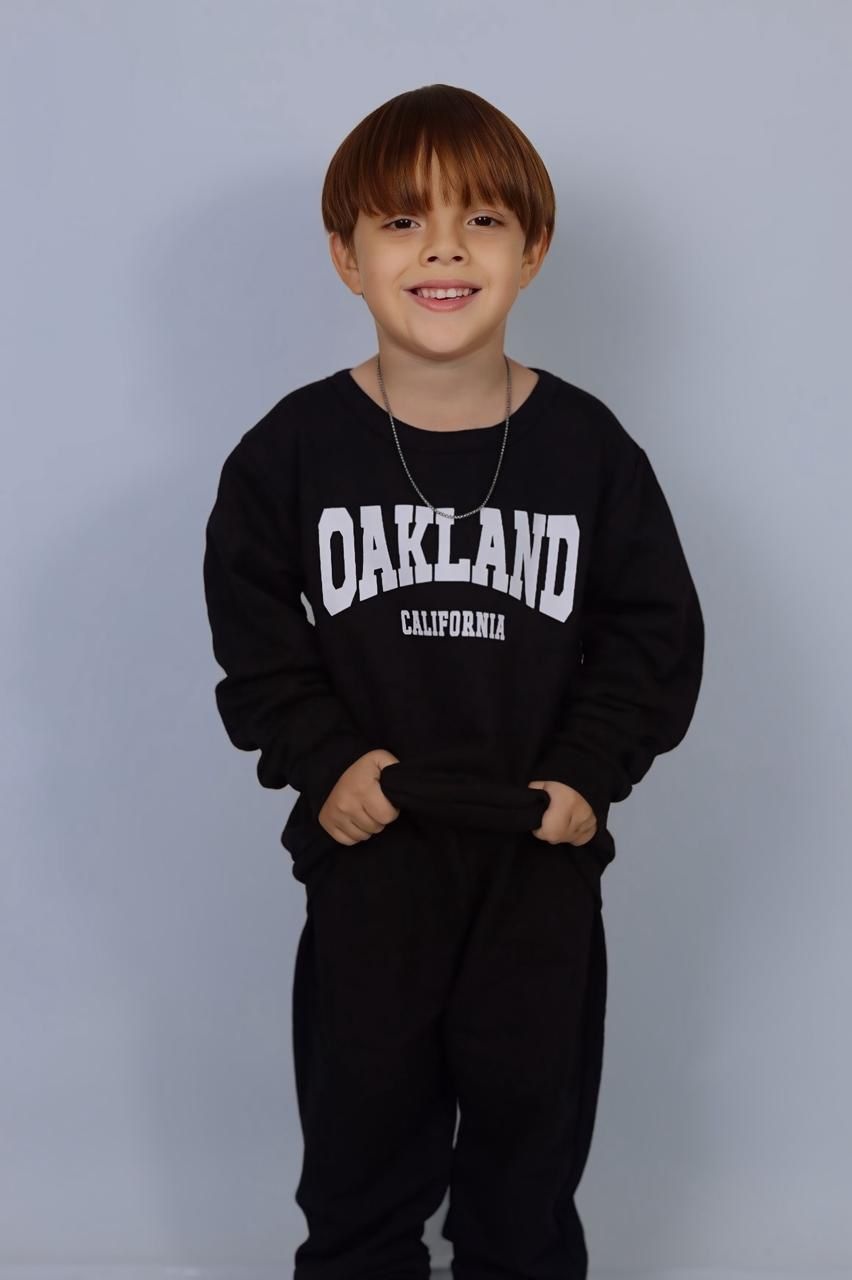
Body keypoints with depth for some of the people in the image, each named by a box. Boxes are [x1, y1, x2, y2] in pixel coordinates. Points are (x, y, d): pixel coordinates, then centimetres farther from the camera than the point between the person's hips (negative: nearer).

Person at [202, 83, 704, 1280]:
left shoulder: (587, 448, -6)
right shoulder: (294, 449, -6)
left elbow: (657, 632, 0)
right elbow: (253, 635, -2)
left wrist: (592, 770, -11)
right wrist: (319, 760, -13)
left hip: (541, 862, 1)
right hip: (366, 856, 0)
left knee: (533, 1137, 17)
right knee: (361, 1142, 16)